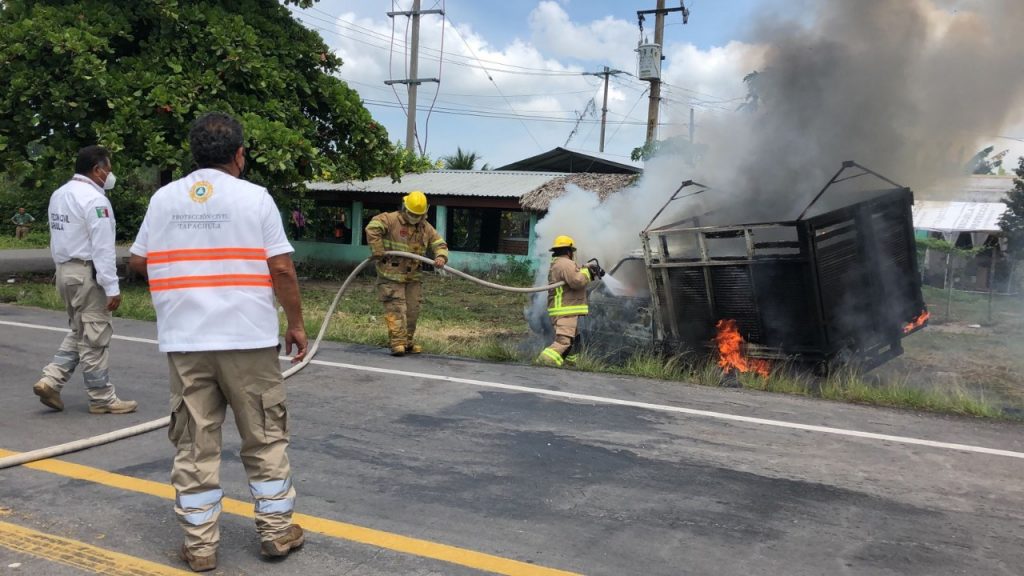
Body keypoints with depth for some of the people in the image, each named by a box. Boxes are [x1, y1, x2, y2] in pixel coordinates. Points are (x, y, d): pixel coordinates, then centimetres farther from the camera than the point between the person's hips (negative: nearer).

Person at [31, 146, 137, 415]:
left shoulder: (59, 194, 10)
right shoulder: (94, 200, -17)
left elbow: (57, 238, 12)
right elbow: (103, 249, -20)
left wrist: (62, 268, 17)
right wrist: (112, 288, -19)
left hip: (65, 270, 9)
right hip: (87, 274, -9)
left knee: (78, 333, 21)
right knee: (94, 338, 0)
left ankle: (51, 380, 12)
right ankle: (102, 398, 9)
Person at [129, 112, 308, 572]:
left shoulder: (163, 198, 6)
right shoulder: (255, 198, -4)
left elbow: (138, 261, 14)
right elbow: (281, 269, -8)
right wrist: (296, 324, 2)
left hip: (184, 342, 3)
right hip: (248, 339, -2)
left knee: (194, 444, 10)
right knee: (265, 437, 11)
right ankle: (276, 531, 20)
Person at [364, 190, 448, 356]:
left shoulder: (426, 227, 9)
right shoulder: (391, 219, -10)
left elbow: (439, 244, 10)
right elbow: (372, 228, -21)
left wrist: (441, 257, -13)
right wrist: (378, 252, -23)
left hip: (412, 277, 6)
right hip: (391, 275, -6)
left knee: (412, 310, 9)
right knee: (396, 308, -10)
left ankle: (408, 342, 21)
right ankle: (397, 342, -10)